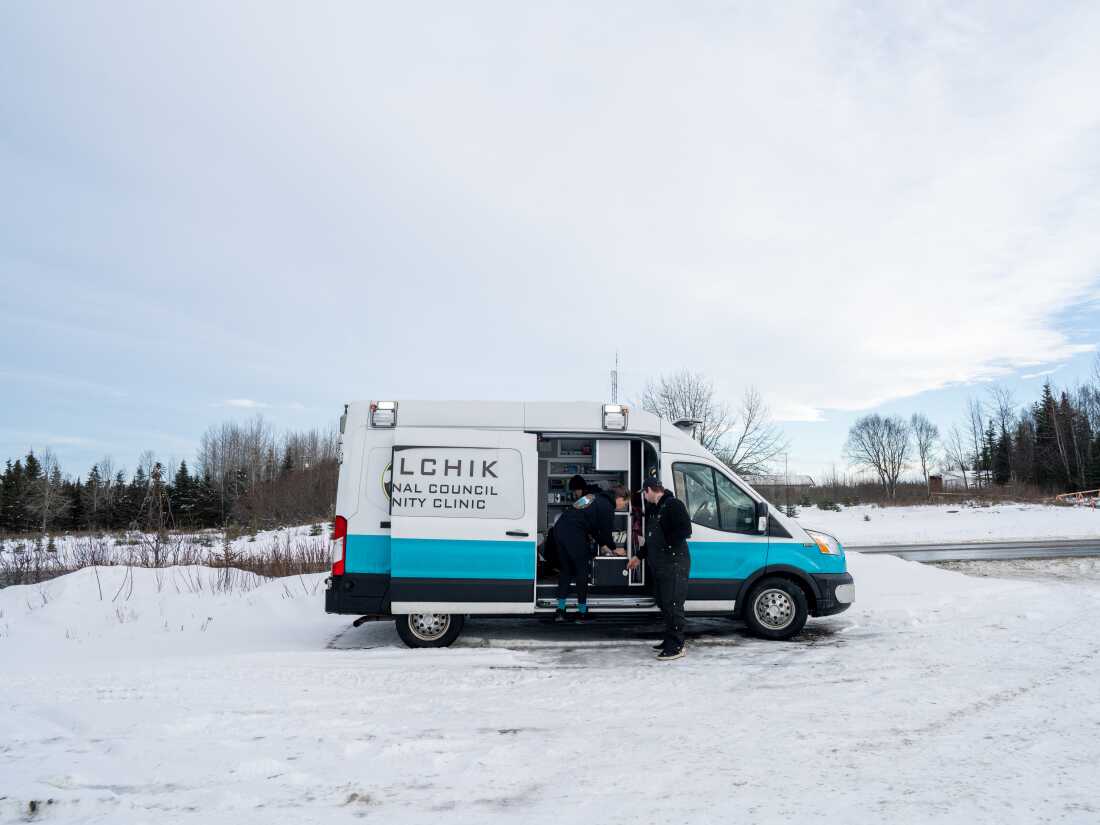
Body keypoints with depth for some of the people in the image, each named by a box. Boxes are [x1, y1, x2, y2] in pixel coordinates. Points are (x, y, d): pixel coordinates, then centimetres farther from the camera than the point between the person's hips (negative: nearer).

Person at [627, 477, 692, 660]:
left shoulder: (674, 505, -11)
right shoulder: (652, 510, 18)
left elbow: (686, 530, -20)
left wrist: (667, 543, -14)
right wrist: (639, 556, 27)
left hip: (674, 564, -9)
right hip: (659, 565, 10)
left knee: (673, 605, -7)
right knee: (663, 604, 14)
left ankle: (676, 646, -1)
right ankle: (670, 640, 25)